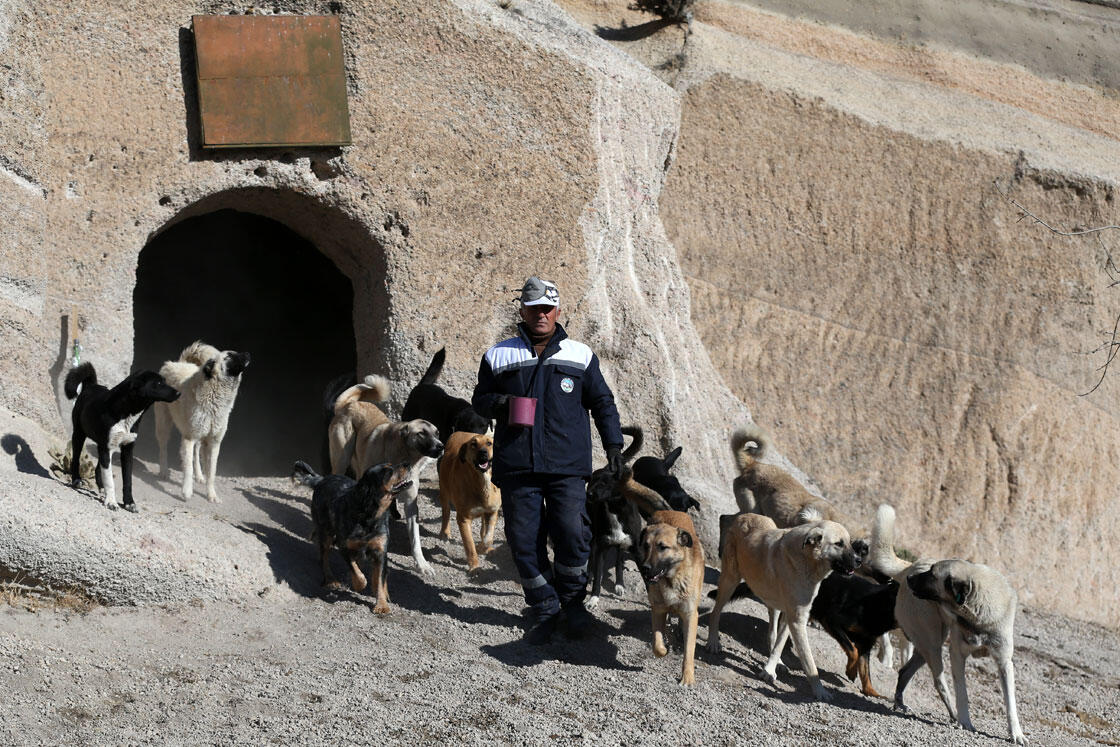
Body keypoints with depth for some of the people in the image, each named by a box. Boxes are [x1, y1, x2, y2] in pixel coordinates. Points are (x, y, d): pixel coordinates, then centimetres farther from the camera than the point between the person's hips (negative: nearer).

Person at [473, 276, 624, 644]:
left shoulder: (580, 356, 11)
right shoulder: (499, 356, 11)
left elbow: (602, 403, 17)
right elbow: (479, 398, 17)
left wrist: (613, 445, 9)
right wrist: (496, 404, -6)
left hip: (567, 466, -1)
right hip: (516, 467, 1)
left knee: (573, 533, -11)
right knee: (524, 540, -1)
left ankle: (572, 601, 11)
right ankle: (543, 609, 13)